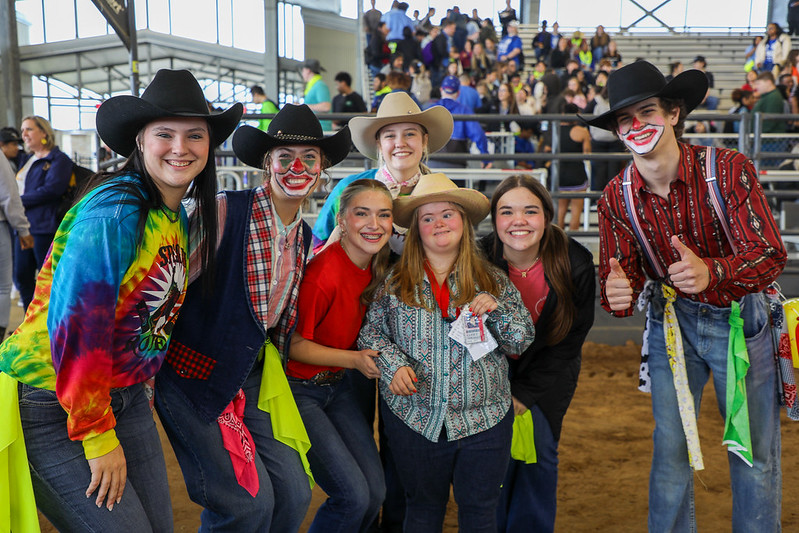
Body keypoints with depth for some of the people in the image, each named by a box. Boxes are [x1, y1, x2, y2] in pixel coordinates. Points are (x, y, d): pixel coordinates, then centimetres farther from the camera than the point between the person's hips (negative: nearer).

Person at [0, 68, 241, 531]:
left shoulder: (180, 217, 7)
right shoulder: (115, 210, -21)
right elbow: (76, 327, -24)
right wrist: (99, 438, -19)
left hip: (125, 395, 8)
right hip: (49, 403, -8)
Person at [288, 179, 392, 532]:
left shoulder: (376, 266, -2)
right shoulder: (323, 275, -26)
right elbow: (292, 344, -18)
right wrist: (353, 360, -25)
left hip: (337, 384, 7)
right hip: (300, 389, -7)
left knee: (376, 491, 4)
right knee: (353, 496, -11)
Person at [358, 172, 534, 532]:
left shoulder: (493, 281, 3)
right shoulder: (394, 282, 1)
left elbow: (523, 341, 4)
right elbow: (371, 333, 4)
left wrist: (497, 310, -14)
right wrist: (393, 364, -13)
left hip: (484, 420, 1)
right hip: (414, 418, 0)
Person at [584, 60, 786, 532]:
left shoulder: (730, 170, -20)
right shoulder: (616, 199, -10)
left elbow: (771, 255, -25)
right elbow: (622, 270, -8)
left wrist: (710, 272, -45)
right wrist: (617, 293, -34)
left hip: (741, 317, -2)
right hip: (672, 321, 2)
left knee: (755, 453, 8)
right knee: (670, 451, 9)